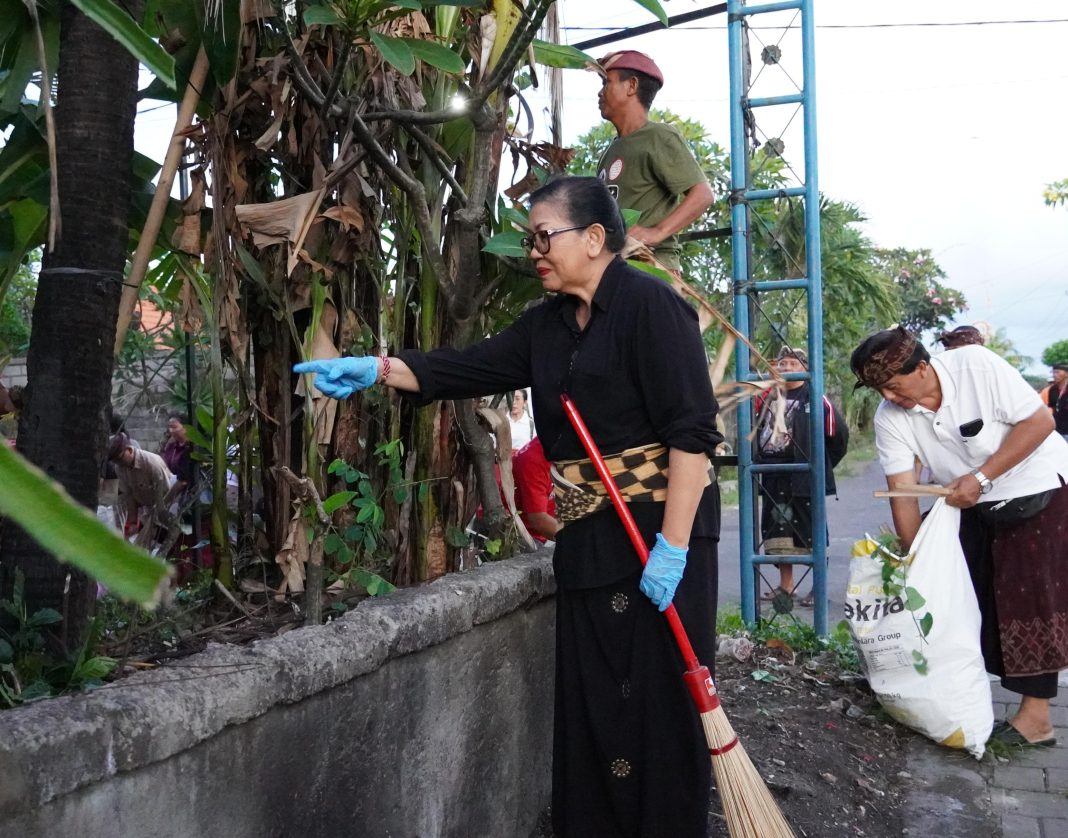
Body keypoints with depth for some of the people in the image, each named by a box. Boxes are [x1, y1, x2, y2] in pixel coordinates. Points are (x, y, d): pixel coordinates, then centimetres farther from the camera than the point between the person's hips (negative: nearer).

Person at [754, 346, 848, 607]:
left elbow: (839, 433, -5)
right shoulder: (768, 398, 9)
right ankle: (786, 585, 23)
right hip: (774, 480, 6)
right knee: (779, 529, 11)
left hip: (805, 478, -6)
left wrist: (823, 466, 1)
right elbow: (758, 431, 20)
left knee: (810, 532, 1)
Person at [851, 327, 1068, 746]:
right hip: (975, 505, 5)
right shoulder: (890, 418, -14)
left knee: (1031, 598, -8)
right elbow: (903, 493, -13)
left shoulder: (976, 365, -25)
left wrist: (981, 477, -25)